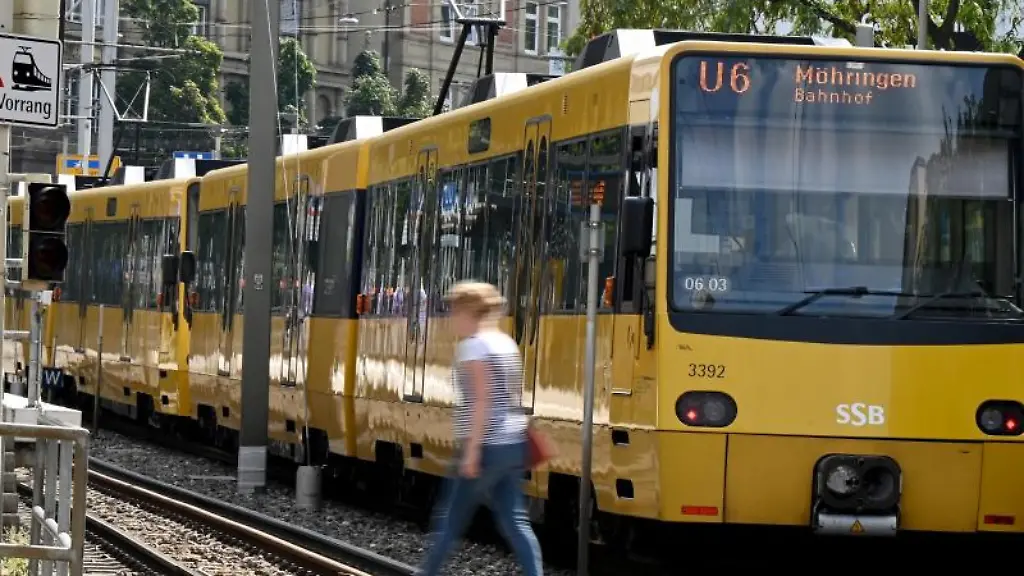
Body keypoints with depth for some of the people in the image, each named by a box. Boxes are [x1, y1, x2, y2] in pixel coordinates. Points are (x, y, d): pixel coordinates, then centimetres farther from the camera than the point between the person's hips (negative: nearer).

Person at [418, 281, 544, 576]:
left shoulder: (473, 346, -12)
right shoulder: (506, 343, 14)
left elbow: (482, 399, -19)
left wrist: (472, 449, -21)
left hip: (486, 447, -8)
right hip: (512, 444, 8)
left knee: (450, 517, 6)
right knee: (514, 520, 5)